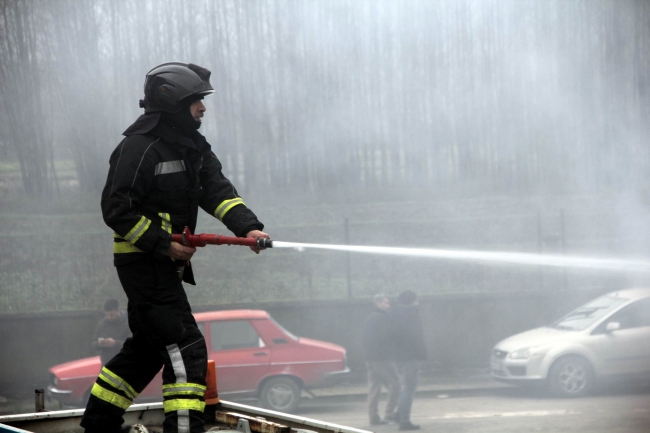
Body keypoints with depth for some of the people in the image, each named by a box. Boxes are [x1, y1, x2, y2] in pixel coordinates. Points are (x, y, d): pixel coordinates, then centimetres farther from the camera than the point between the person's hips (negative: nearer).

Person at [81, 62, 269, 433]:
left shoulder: (194, 146, 10)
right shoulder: (139, 148, -17)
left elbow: (217, 191, -2)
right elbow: (117, 210, -19)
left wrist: (247, 227, -18)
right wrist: (163, 244, -22)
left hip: (166, 263, 10)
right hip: (142, 261, -10)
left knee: (149, 345, 20)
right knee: (186, 349, -14)